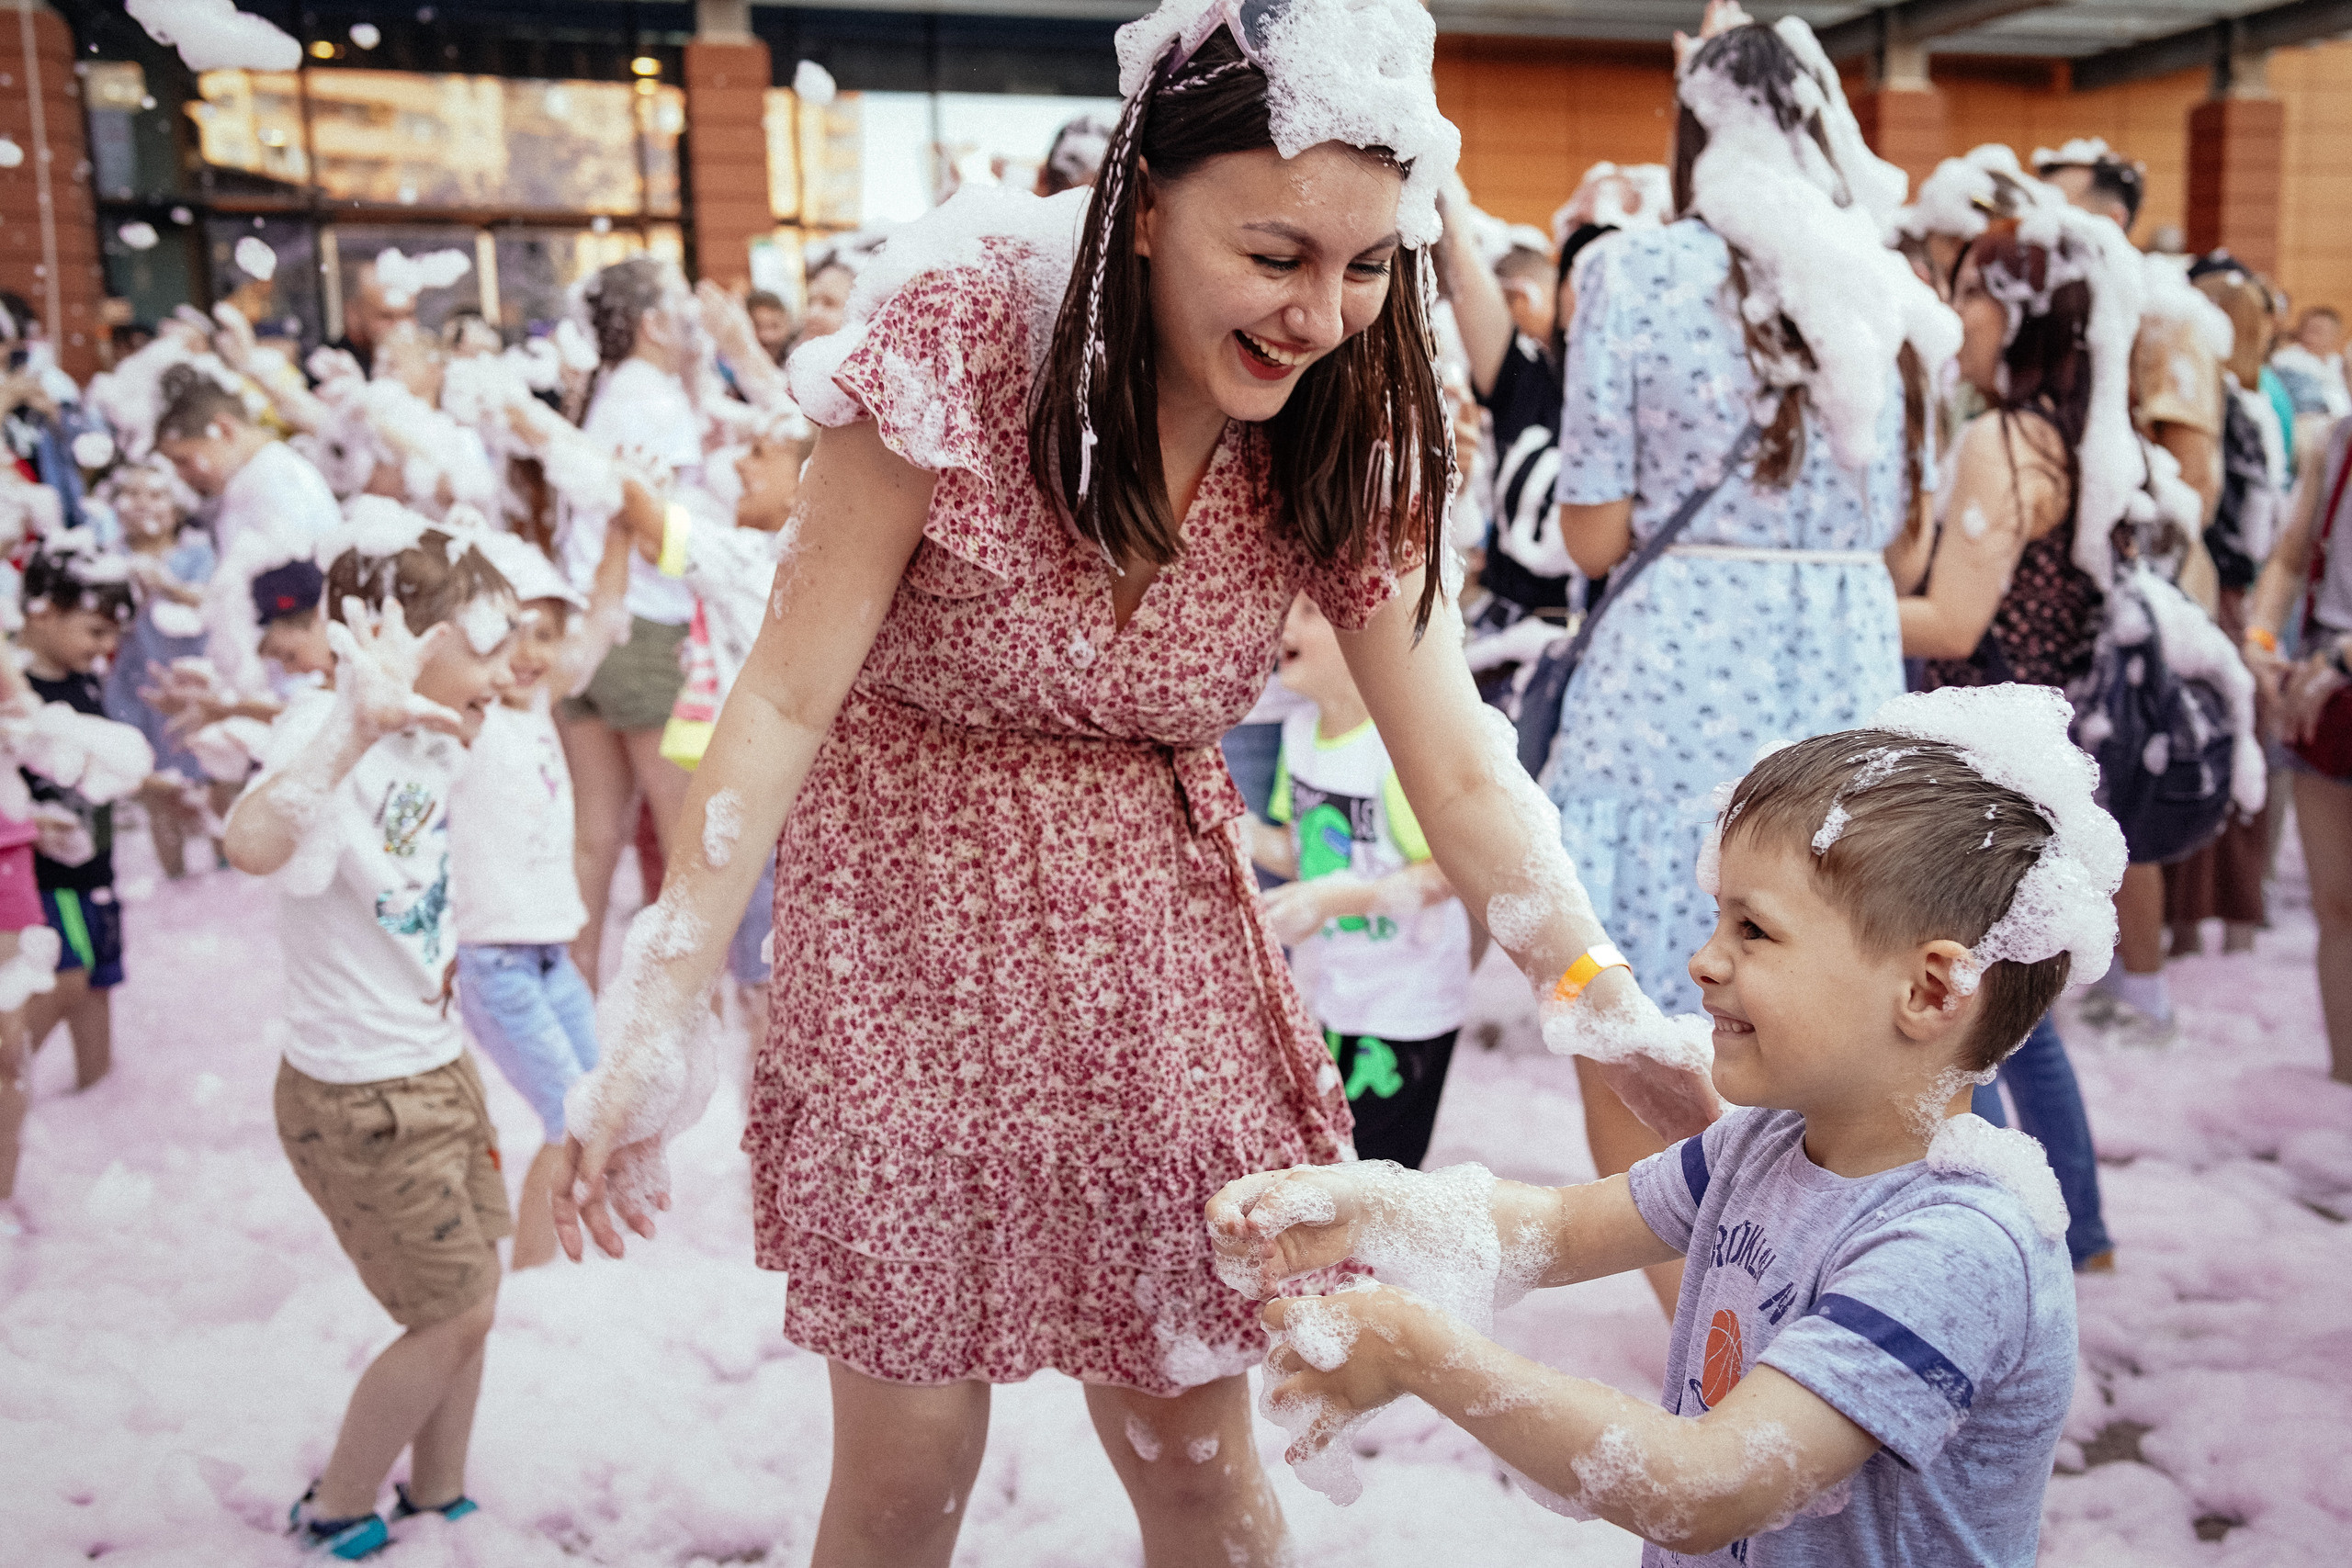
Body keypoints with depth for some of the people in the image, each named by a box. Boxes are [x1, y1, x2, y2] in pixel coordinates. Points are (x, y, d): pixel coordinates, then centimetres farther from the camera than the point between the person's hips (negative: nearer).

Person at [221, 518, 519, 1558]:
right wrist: (357, 725, -62)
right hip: (359, 1097, -8)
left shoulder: (426, 740, 0)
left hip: (435, 1069, 8)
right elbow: (254, 845, -52)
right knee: (451, 1317, 6)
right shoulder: (330, 739, -26)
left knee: (468, 1304, 19)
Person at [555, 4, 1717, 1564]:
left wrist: (1629, 1023, -18)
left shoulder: (1349, 441, -8)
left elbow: (1461, 768, -8)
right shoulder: (958, 341, -19)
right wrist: (658, 1023, -20)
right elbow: (787, 698, -17)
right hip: (912, 922, -2)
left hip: (1161, 939, 3)